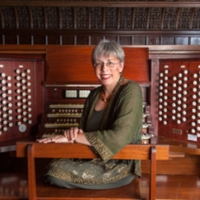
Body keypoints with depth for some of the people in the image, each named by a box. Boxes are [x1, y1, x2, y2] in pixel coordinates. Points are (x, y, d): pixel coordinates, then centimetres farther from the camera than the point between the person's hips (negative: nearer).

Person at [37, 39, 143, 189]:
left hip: (119, 166, -6)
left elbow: (119, 137, -27)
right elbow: (86, 130, 12)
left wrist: (71, 137, -23)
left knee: (56, 173, -19)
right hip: (93, 159, 6)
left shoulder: (130, 90, -15)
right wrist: (75, 132, -14)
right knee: (54, 167, -17)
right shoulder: (94, 94, 7)